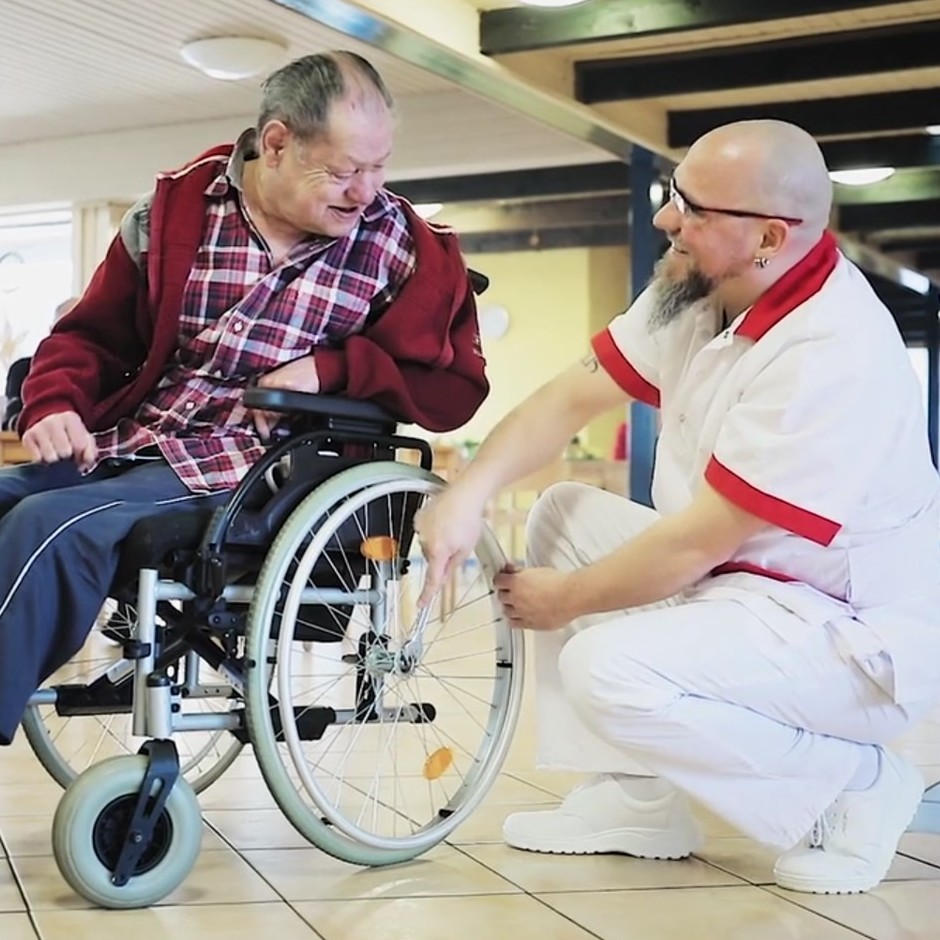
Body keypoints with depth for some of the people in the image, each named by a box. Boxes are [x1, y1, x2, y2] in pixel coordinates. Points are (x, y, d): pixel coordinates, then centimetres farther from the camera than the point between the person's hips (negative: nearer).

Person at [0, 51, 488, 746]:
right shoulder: (180, 205, 6)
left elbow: (456, 388, 2)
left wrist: (334, 367, -13)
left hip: (255, 469, -5)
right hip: (120, 445, 5)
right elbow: (94, 333, 14)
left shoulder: (402, 245, -1)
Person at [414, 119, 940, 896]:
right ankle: (635, 798, 6)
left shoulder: (830, 357, -29)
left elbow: (695, 545, -26)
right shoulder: (700, 288, -4)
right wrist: (470, 491, -16)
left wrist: (565, 599, -12)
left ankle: (856, 781, -5)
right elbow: (575, 396, -1)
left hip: (858, 635, -9)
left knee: (609, 671, -27)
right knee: (564, 513, 6)